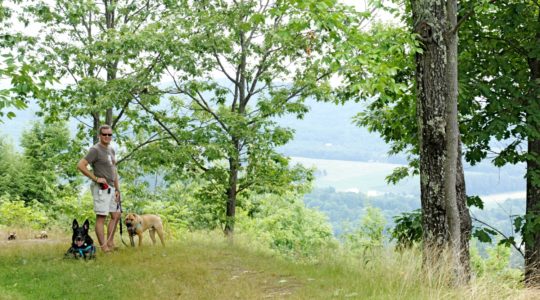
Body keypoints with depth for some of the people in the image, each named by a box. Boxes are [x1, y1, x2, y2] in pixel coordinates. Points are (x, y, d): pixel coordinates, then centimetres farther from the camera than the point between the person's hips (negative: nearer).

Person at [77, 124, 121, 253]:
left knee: (116, 215, 12)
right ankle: (104, 247, -3)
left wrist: (117, 189, 16)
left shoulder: (111, 149, 16)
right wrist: (96, 178, -17)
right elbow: (80, 165, -18)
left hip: (111, 188, 9)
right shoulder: (95, 150, -10)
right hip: (101, 188, -9)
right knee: (101, 217, -6)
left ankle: (110, 243, 22)